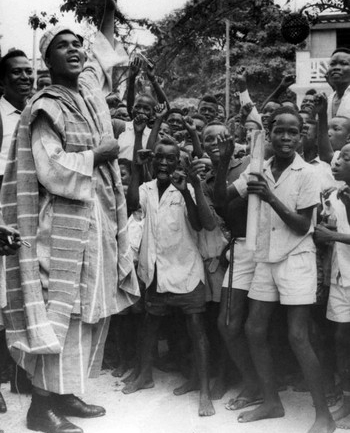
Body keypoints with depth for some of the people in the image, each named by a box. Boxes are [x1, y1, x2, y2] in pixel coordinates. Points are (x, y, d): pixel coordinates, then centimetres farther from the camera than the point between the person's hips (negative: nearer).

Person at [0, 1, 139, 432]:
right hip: (65, 224, -8)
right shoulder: (45, 108, -11)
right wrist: (97, 154, -11)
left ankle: (64, 393, 25)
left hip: (98, 220, 8)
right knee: (58, 312, -3)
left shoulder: (89, 88, 11)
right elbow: (51, 170, -20)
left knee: (89, 311, 12)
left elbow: (104, 53, 30)